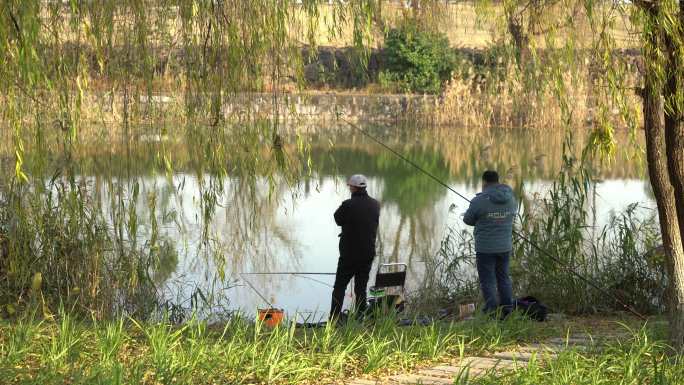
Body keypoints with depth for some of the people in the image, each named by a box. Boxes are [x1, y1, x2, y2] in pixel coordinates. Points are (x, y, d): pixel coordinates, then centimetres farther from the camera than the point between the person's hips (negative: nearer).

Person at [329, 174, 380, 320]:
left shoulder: (349, 205, -17)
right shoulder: (375, 205, 0)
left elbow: (338, 219, -3)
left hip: (349, 253, -4)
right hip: (368, 253, 4)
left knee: (339, 287, 5)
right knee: (361, 288, 12)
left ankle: (334, 318, 1)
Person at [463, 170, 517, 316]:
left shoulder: (479, 200, -16)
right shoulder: (510, 199, 0)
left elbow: (468, 220, -3)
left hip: (485, 248, -5)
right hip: (505, 246, 5)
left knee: (488, 281, 3)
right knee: (503, 278, 18)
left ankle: (492, 310, -1)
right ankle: (508, 309, 18)